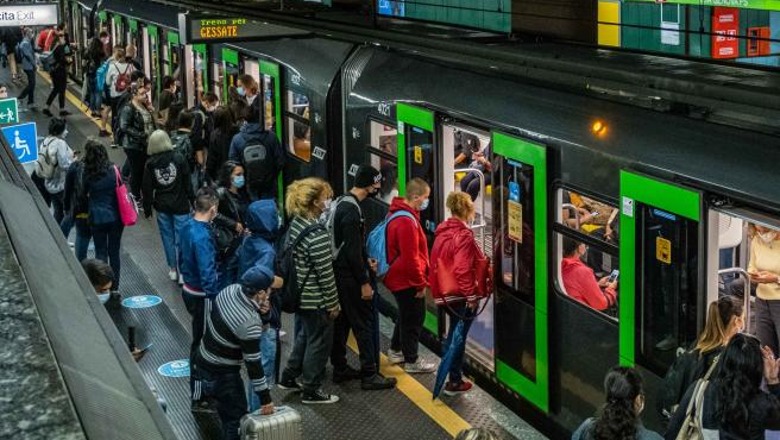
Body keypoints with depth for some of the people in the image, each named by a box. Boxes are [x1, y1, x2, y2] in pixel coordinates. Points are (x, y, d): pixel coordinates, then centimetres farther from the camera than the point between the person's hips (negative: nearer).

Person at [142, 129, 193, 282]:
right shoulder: (179, 159, -9)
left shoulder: (150, 163, -5)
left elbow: (147, 188, -1)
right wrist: (193, 200, 4)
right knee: (181, 238, 2)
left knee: (167, 237, 13)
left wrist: (147, 208, 9)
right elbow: (187, 183, -6)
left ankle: (172, 269, 21)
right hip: (180, 205, -2)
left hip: (162, 206, 2)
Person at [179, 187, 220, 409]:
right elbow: (207, 274, -27)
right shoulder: (203, 237, -27)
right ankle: (199, 397, 10)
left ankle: (202, 386, 38)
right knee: (202, 343, 1)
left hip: (189, 289, 9)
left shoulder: (188, 226, 0)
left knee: (200, 339, 22)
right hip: (202, 296, -9)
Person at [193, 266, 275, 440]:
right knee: (236, 416, 6)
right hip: (220, 375, -8)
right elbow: (253, 364, -25)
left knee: (227, 409, 25)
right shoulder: (250, 324, -32)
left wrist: (258, 309, -9)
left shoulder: (231, 289, -12)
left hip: (203, 361, 8)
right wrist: (265, 398, -15)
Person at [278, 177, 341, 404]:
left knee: (304, 336, 26)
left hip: (299, 294, 9)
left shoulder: (296, 223, 0)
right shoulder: (317, 235, -26)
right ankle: (311, 391, 20)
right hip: (316, 300, -9)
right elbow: (325, 274, -22)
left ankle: (289, 377, 38)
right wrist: (333, 303, -10)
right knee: (319, 342, 8)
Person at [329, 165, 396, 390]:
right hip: (349, 277, -10)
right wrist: (364, 282, -19)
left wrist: (365, 261, 19)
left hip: (339, 274, 10)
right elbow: (353, 251, -23)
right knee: (364, 323, -5)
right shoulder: (352, 210, -21)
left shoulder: (343, 204, 10)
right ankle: (369, 374, -2)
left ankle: (340, 368, 24)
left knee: (341, 322, 15)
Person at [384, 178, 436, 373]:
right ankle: (411, 361, 12)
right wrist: (421, 283, -16)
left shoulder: (397, 214, 8)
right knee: (414, 317, 2)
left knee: (406, 315, 23)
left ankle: (396, 351, 36)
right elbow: (410, 258, -25)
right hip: (407, 280, -10)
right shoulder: (407, 221, -25)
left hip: (397, 277, 10)